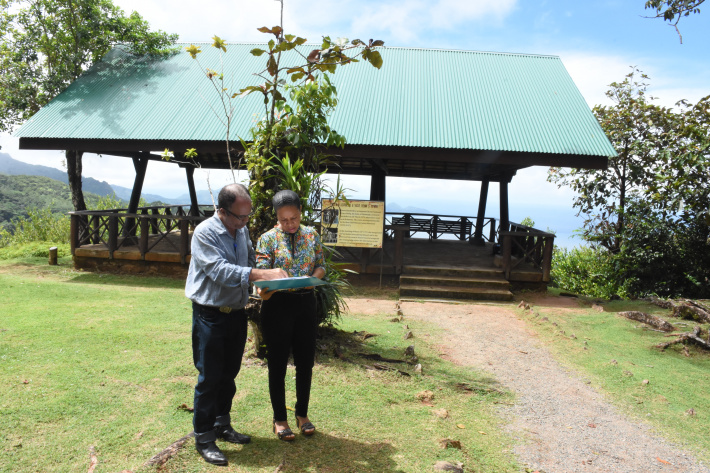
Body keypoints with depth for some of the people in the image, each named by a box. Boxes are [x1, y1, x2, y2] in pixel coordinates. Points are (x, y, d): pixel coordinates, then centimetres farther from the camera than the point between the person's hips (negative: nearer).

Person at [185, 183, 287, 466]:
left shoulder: (241, 231, 5)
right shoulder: (204, 233, -17)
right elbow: (220, 271, -27)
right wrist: (263, 275, -32)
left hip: (237, 313, 7)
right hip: (210, 315, -6)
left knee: (229, 374, 17)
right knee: (209, 377, 2)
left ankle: (221, 424, 34)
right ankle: (204, 438, 16)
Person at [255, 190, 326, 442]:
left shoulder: (311, 234, 6)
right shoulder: (268, 239, -5)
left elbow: (321, 265, 8)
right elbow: (262, 272, -13)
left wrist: (313, 277, -15)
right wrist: (262, 289, -35)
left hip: (306, 303, 3)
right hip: (277, 305, -3)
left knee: (306, 361, 12)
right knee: (278, 364, 7)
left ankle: (302, 413, 31)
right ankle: (279, 418, 24)